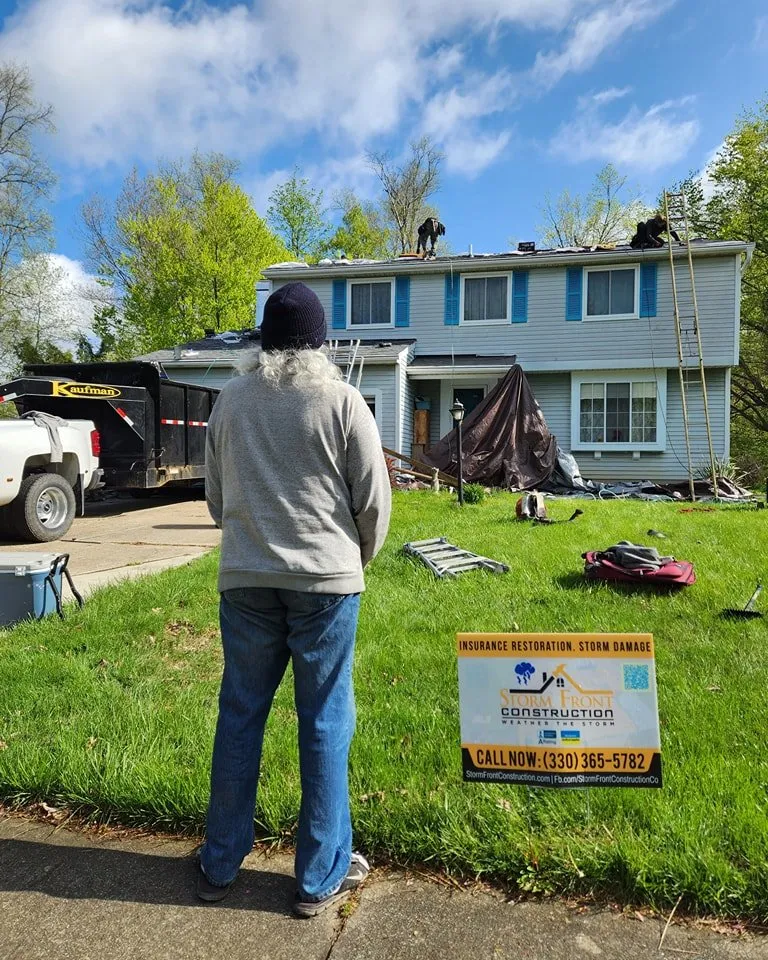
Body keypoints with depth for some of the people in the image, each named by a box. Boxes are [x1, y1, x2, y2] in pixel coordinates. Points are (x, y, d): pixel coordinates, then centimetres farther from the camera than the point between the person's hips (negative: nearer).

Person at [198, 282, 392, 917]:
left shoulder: (231, 399, 4)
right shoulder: (342, 400, -6)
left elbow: (215, 495, 12)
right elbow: (374, 499, -4)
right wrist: (359, 556, 14)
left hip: (245, 579, 3)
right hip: (327, 580, -3)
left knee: (239, 716, 15)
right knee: (325, 725, 8)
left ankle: (221, 864, 31)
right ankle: (321, 878, 22)